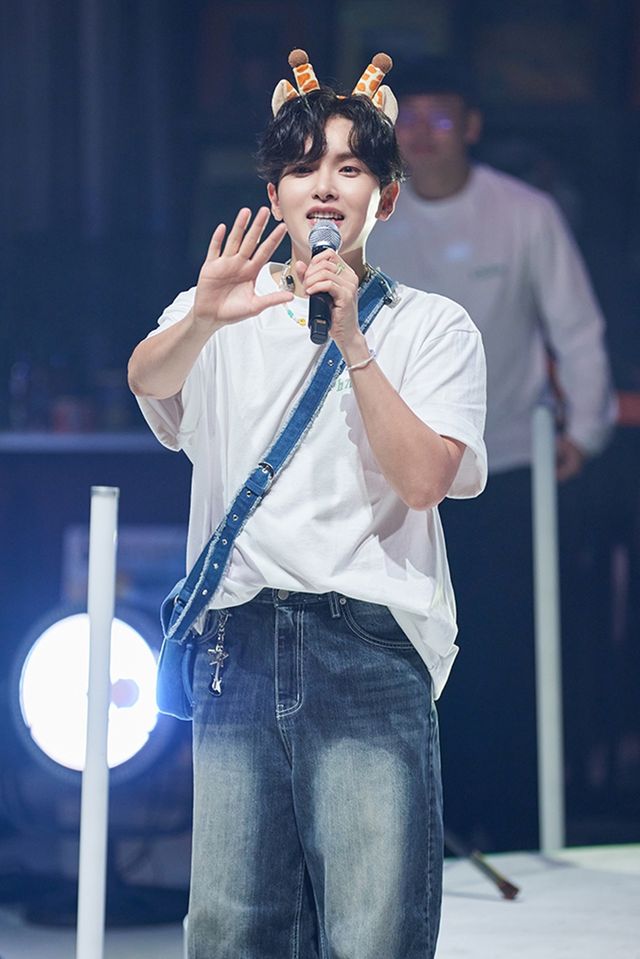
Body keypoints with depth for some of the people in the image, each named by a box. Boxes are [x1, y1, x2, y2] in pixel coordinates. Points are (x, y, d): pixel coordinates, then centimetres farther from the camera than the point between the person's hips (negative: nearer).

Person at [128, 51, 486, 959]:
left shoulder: (433, 327, 9)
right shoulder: (228, 313, 13)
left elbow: (424, 480, -5)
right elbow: (147, 379, -8)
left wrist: (352, 343, -13)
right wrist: (201, 319, -29)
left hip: (369, 645, -2)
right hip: (238, 638, 2)